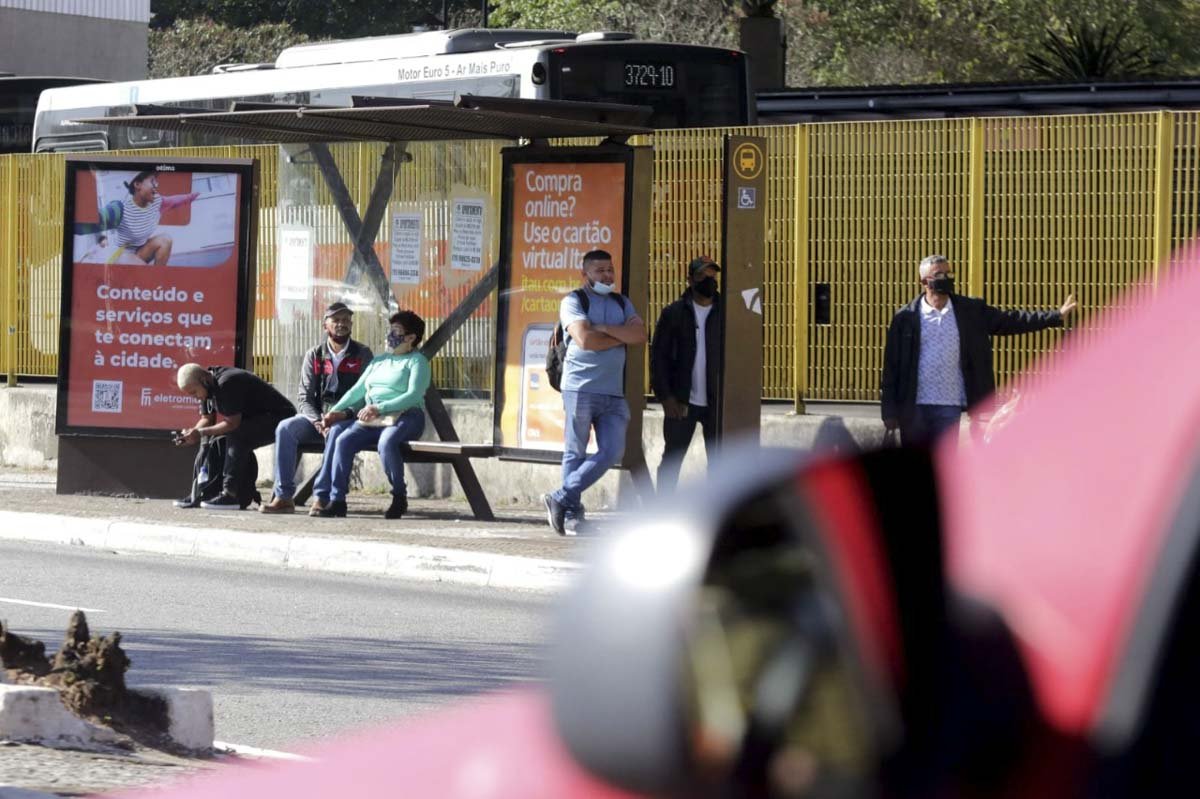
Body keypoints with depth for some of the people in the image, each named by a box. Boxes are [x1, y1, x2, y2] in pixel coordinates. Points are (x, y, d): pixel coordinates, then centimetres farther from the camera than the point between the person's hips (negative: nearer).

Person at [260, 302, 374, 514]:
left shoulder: (362, 354, 6)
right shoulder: (314, 356, 13)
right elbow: (305, 398, 7)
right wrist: (317, 422, -13)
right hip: (317, 418, 3)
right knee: (285, 428, -26)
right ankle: (283, 495, -30)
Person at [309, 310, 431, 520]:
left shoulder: (416, 361, 7)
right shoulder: (379, 361, 29)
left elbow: (414, 395, -9)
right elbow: (357, 390, 24)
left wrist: (380, 408, -20)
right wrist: (335, 411, 7)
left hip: (404, 417, -6)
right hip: (372, 419, 6)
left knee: (386, 442, -38)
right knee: (343, 440, -22)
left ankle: (400, 498, -20)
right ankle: (336, 500, -25)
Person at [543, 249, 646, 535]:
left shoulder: (622, 304, 18)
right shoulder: (574, 301, 1)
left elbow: (640, 335, 1)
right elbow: (585, 340, -15)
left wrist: (603, 328, -9)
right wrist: (622, 336, -3)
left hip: (614, 393, 5)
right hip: (581, 389, -5)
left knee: (612, 451, -4)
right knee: (575, 453, -3)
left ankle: (561, 499, 1)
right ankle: (572, 513, 2)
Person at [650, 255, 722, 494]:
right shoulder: (673, 313, 3)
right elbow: (658, 356, 1)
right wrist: (665, 396, -8)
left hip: (716, 402, 1)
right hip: (681, 402, -1)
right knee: (671, 459, 3)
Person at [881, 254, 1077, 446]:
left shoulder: (970, 311, 5)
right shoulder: (905, 318, -1)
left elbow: (1009, 322, 7)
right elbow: (892, 366, -1)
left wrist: (1057, 316, 2)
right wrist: (889, 411, -4)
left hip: (949, 407, 1)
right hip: (913, 408, -1)